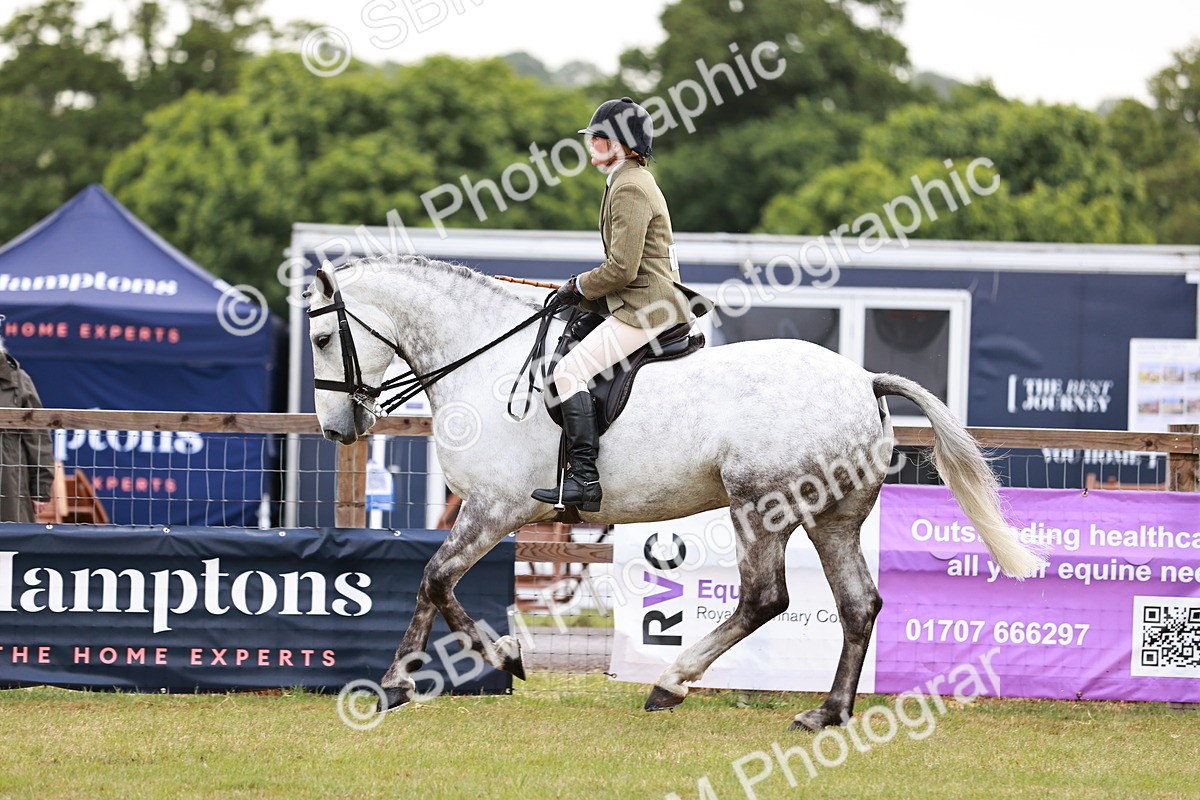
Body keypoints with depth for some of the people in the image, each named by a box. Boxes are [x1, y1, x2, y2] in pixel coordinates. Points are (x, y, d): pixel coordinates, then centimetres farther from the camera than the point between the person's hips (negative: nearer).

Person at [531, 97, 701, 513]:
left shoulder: (630, 189, -15)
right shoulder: (635, 181, 20)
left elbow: (622, 268, -20)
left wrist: (580, 287, -5)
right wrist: (585, 287, 18)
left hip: (645, 309, -11)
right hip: (644, 303, 11)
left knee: (569, 370, -19)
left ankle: (584, 479, -27)